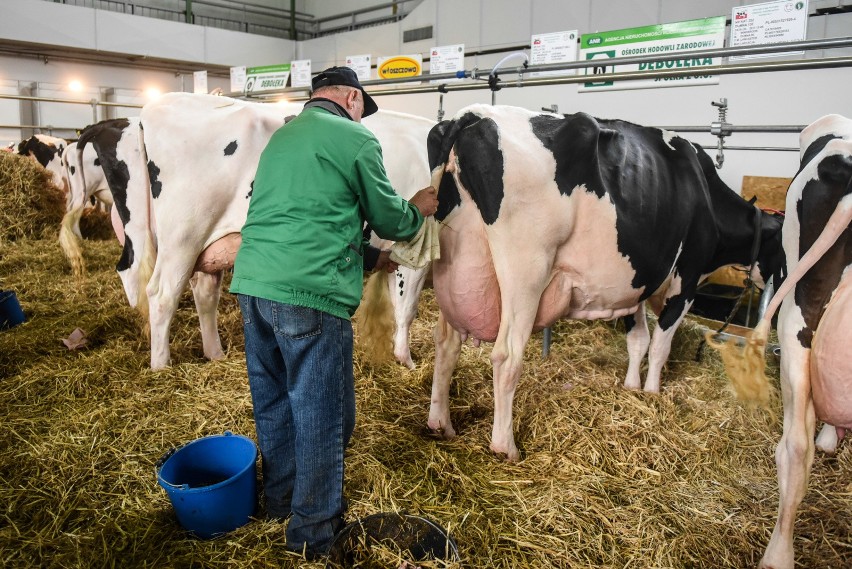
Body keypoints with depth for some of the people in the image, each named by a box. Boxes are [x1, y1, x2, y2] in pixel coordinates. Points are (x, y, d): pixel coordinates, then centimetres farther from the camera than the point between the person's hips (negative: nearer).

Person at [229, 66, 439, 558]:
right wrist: (417, 210, 27)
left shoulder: (281, 136, 22)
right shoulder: (355, 139, -1)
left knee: (274, 400, 20)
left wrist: (368, 256, 33)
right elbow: (389, 219, 5)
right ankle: (315, 530, 20)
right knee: (321, 412, 5)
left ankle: (281, 498, 38)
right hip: (309, 292, -8)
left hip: (254, 283, 8)